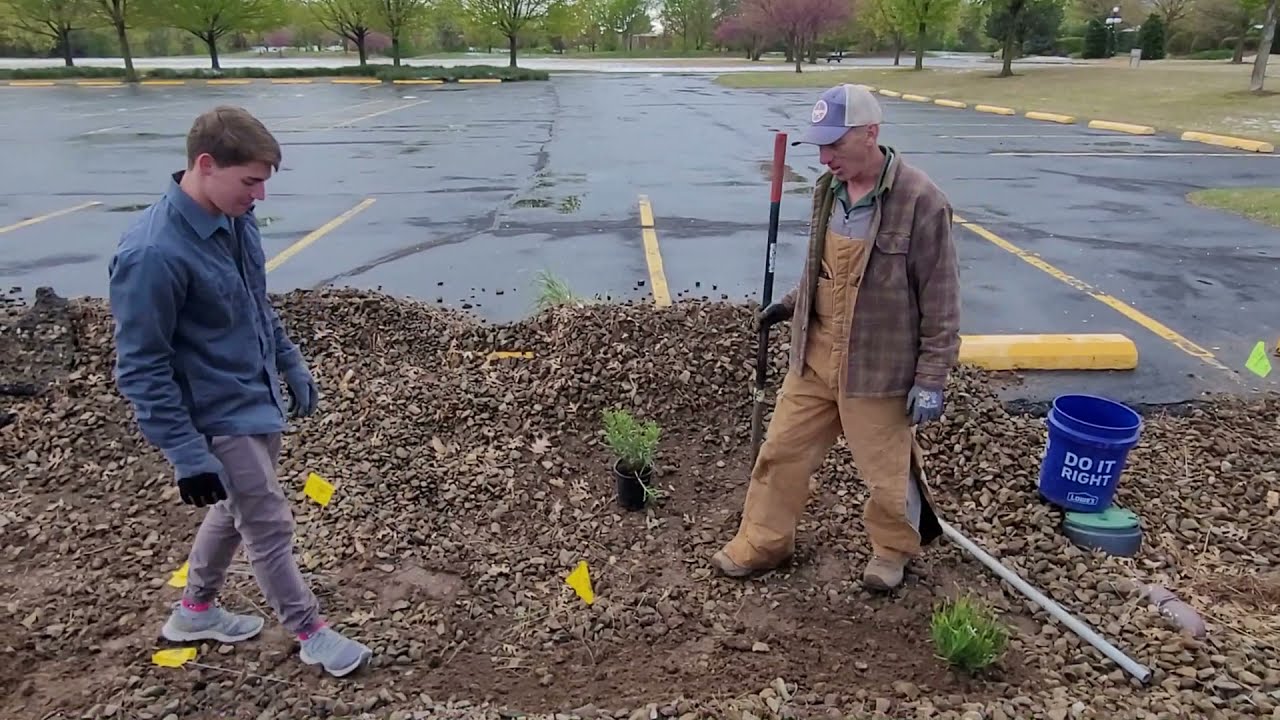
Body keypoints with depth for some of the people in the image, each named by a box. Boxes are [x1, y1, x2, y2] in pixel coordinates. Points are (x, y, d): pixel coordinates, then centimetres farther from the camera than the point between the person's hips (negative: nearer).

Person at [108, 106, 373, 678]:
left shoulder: (235, 219, -3)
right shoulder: (152, 253, -28)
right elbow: (140, 369, -22)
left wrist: (293, 366, 15)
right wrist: (187, 454, -21)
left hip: (260, 400, 8)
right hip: (221, 418, -8)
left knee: (237, 511, 24)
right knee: (270, 528, 6)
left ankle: (195, 611, 46)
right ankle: (311, 634, 27)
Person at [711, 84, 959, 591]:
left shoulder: (920, 202, -19)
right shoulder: (828, 188, 2)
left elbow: (940, 299, -14)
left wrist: (931, 379, -13)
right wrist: (792, 302, 10)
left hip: (877, 366, -6)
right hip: (814, 355, 6)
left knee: (887, 468, 13)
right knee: (783, 450, 13)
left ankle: (894, 548, 40)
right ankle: (762, 544, 31)